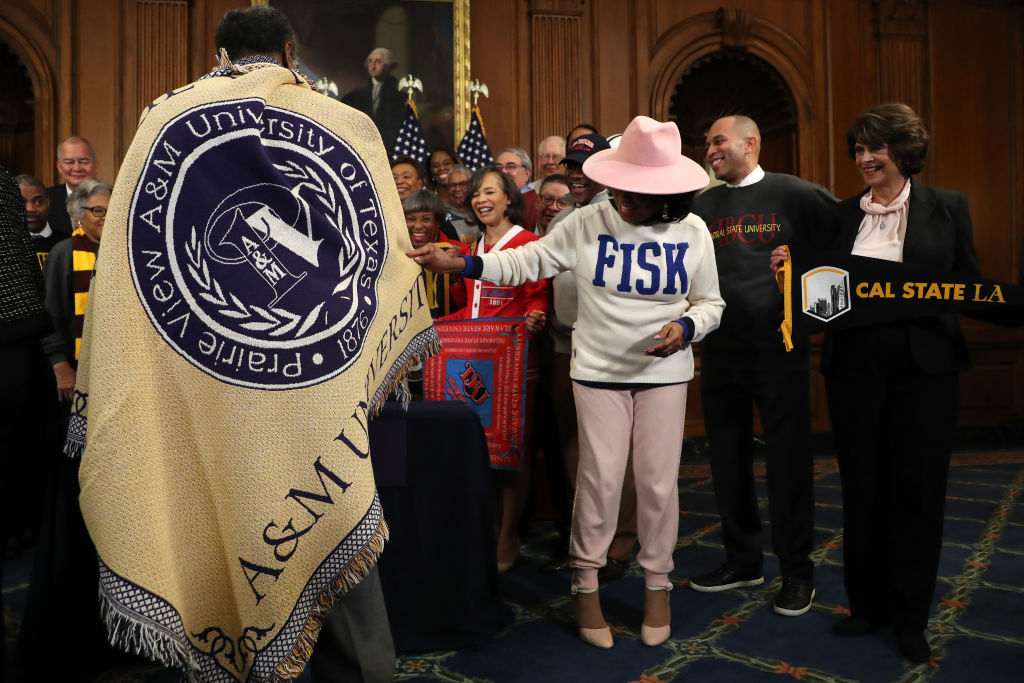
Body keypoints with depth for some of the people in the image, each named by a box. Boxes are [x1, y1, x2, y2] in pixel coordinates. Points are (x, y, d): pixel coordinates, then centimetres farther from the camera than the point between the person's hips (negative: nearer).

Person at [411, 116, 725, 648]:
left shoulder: (693, 233, -3)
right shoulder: (586, 224, -8)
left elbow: (710, 304, 6)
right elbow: (525, 262, -4)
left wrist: (685, 328, -16)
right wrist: (455, 264, -15)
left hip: (665, 371, 1)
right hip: (599, 369, -1)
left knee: (659, 481, 5)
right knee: (599, 479, 2)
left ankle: (656, 580, 28)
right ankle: (586, 582, 24)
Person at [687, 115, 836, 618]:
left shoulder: (793, 193, -2)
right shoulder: (701, 205, 11)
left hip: (779, 349, -4)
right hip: (720, 351, 5)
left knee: (788, 461, 3)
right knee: (728, 459, 11)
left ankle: (796, 571, 18)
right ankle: (743, 559, 28)